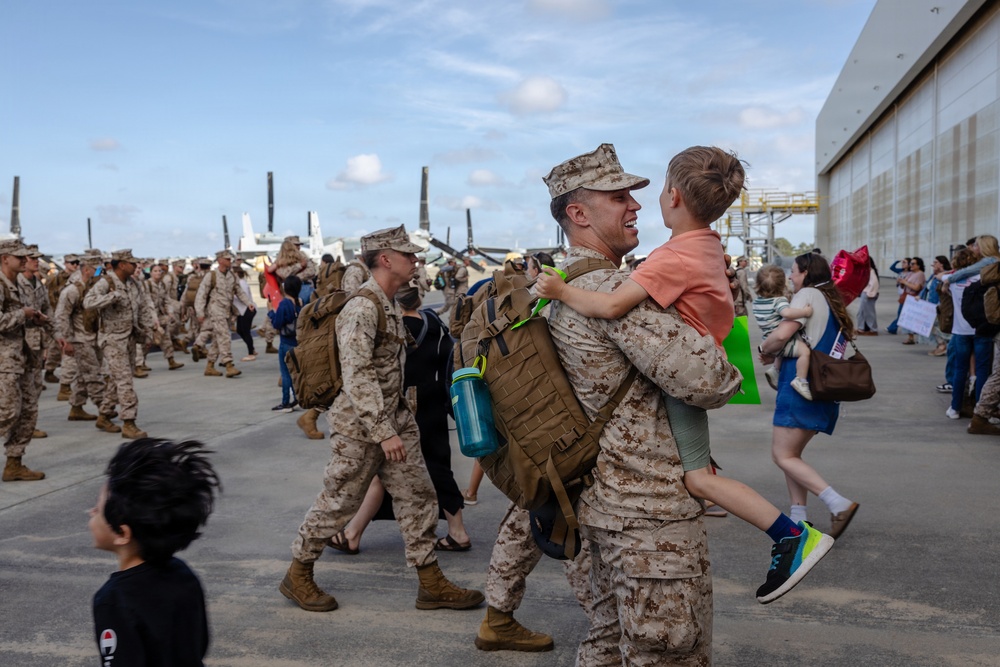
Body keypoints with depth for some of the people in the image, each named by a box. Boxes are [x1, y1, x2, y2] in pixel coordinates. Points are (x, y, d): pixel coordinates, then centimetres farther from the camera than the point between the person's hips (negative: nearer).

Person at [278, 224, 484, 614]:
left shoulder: (389, 305, 12)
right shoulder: (362, 308, -19)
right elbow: (357, 376, -25)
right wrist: (383, 432, -27)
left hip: (394, 417, 9)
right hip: (360, 425, -9)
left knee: (417, 496, 6)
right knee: (339, 502, 3)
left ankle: (431, 584, 14)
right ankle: (297, 576, 23)